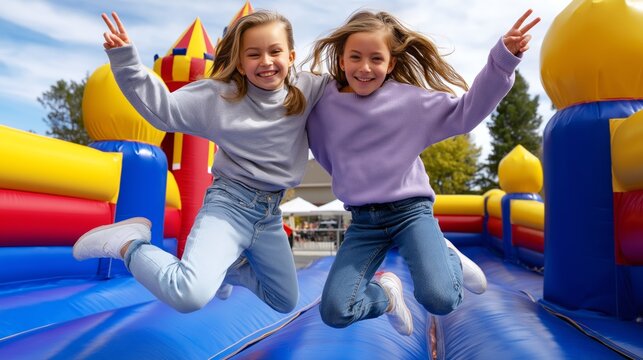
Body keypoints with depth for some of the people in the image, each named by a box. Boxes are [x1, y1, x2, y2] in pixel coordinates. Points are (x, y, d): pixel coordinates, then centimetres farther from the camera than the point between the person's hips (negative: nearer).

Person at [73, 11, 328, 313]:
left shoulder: (307, 90, -1)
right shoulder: (219, 95, -7)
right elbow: (162, 109, -5)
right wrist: (126, 60, -14)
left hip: (270, 214, 5)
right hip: (230, 203, -5)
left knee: (286, 302, 22)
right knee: (190, 295, -32)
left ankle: (231, 267, 46)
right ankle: (128, 244, -3)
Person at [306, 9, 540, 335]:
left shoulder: (410, 99, -4)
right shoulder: (324, 104, 1)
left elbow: (465, 112, -4)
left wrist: (503, 60, -11)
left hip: (410, 210, -1)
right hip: (363, 220, 2)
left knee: (439, 300, -23)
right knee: (334, 312, -10)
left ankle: (450, 259, 15)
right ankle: (385, 292, 23)